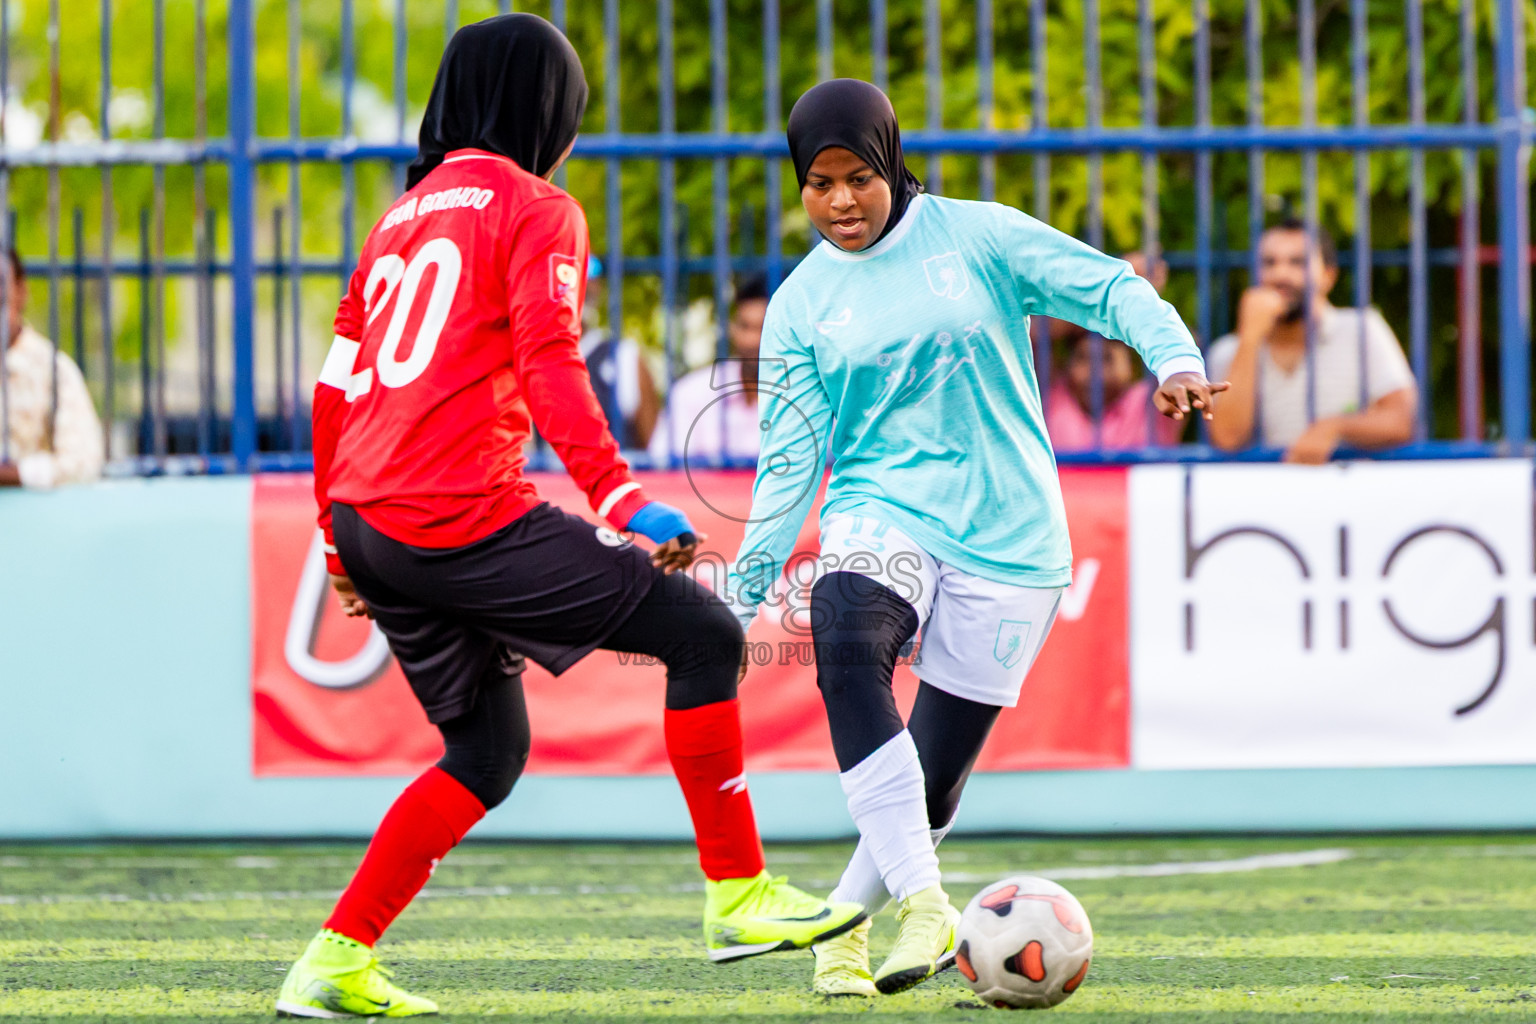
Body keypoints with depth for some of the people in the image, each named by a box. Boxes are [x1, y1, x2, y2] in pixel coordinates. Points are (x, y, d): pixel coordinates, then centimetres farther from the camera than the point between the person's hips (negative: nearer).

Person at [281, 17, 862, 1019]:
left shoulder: (405, 215, 22)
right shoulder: (537, 209, -1)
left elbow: (337, 382, 22)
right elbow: (550, 367, -15)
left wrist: (342, 539, 29)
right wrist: (624, 501, -22)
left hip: (370, 522, 8)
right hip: (466, 518, -8)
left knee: (489, 748, 20)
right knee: (703, 631, -2)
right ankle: (739, 897, -3)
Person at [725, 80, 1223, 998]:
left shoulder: (977, 237, 1)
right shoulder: (801, 302, 6)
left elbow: (1111, 289, -1)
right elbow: (791, 456, 6)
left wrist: (1174, 359, -21)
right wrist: (745, 591, -1)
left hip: (1006, 536, 0)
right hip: (882, 514, 0)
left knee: (935, 778, 0)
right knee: (846, 638, -35)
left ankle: (846, 932, 29)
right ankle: (926, 909, -39)